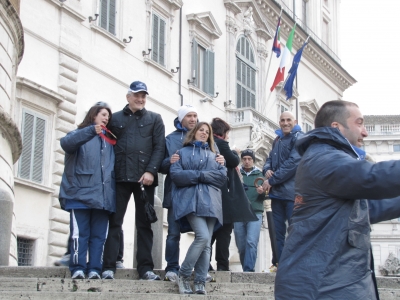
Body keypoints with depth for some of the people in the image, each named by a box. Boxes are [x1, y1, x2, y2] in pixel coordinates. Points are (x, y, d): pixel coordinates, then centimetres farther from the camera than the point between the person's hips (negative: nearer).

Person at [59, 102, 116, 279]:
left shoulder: (110, 140, 23)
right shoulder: (80, 134, 8)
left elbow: (115, 165, 24)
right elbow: (66, 143, -15)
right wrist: (91, 130, -26)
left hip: (103, 196, 4)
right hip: (81, 194, -4)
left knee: (99, 235, 0)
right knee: (79, 234, -7)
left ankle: (94, 269, 0)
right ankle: (78, 269, -6)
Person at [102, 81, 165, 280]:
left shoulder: (154, 119, 13)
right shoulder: (115, 119, 14)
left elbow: (159, 147, 3)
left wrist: (150, 171, -10)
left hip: (145, 179, 0)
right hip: (120, 178, 0)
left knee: (144, 224, 3)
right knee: (114, 222, -2)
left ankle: (145, 268, 4)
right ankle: (109, 267, -1)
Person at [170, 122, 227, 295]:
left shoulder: (214, 155, 22)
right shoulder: (183, 152, 14)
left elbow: (222, 175, 6)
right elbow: (175, 174, -3)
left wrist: (201, 175, -5)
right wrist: (198, 176, -7)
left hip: (210, 201, 4)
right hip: (191, 200, -4)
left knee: (206, 244, -1)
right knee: (203, 236, -21)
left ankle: (200, 283, 2)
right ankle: (183, 275, -7)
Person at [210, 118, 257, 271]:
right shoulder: (221, 143, -10)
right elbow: (234, 161, -12)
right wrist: (236, 153, 7)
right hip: (224, 191, -8)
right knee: (224, 230, -4)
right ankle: (222, 264, -5)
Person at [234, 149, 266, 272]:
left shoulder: (259, 175, 10)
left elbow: (265, 196, 8)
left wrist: (262, 192, -15)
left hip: (255, 212, -1)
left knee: (251, 242, -16)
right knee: (241, 245, 4)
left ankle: (248, 270, -18)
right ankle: (245, 269, 16)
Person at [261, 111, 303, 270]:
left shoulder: (299, 138, -6)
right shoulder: (277, 140, 19)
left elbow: (293, 162, -17)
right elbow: (270, 159, 23)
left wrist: (272, 180, -15)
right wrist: (267, 169, -3)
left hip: (292, 192, -8)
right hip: (277, 192, 8)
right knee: (277, 230, 9)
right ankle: (277, 262, 14)